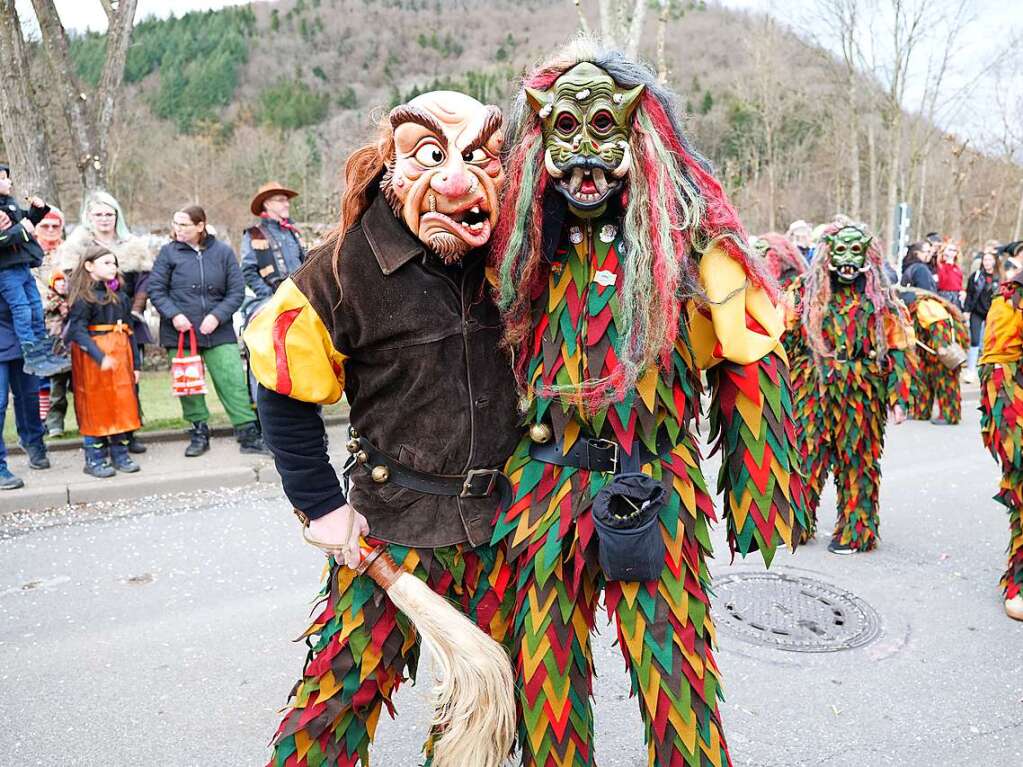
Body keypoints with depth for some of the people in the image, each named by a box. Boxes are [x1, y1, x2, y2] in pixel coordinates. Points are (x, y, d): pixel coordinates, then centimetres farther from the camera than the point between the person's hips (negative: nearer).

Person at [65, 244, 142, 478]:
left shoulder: (120, 295, 12)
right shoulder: (83, 296, -7)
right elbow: (78, 331, -16)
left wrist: (136, 363, 11)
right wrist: (100, 357, -27)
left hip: (120, 355, 6)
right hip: (92, 358, -6)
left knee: (122, 405, 8)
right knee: (95, 407, 1)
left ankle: (120, 454, 19)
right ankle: (95, 459, 10)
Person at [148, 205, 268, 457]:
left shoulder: (223, 251, 3)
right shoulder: (169, 252, 4)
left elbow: (237, 290, 1)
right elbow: (155, 289, 4)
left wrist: (217, 316, -11)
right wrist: (173, 315, -11)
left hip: (218, 331, -1)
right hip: (179, 332, 1)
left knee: (233, 382, -5)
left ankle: (248, 434, 3)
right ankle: (199, 433, 22)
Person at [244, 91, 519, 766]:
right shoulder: (348, 266, -14)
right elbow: (284, 397, -6)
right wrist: (322, 507, -6)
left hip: (500, 520, 4)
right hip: (395, 523, -3)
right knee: (345, 688, 3)